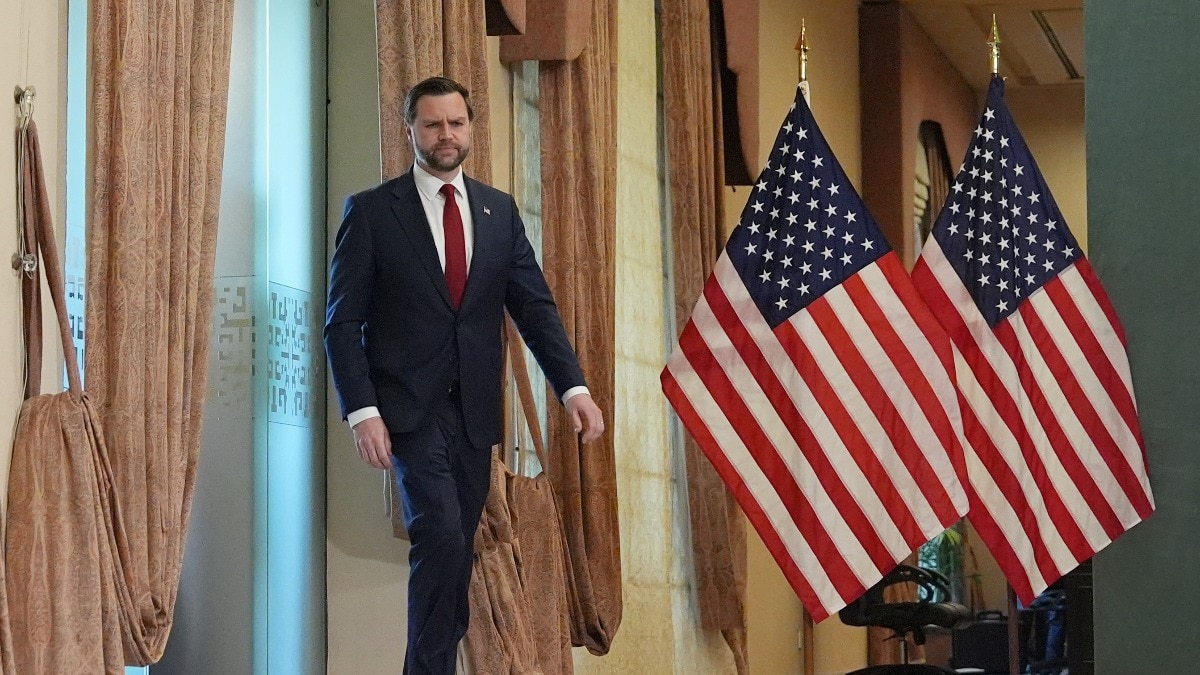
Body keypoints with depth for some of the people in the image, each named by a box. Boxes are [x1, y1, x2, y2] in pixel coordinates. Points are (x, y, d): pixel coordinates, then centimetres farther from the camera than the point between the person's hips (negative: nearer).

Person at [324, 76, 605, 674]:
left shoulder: (499, 211, 11)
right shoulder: (372, 212, -1)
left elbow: (534, 306, 7)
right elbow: (343, 322, -4)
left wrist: (573, 387, -7)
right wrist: (361, 411, -15)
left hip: (475, 411, 5)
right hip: (411, 410, -4)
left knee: (456, 549, 8)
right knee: (441, 536, -19)